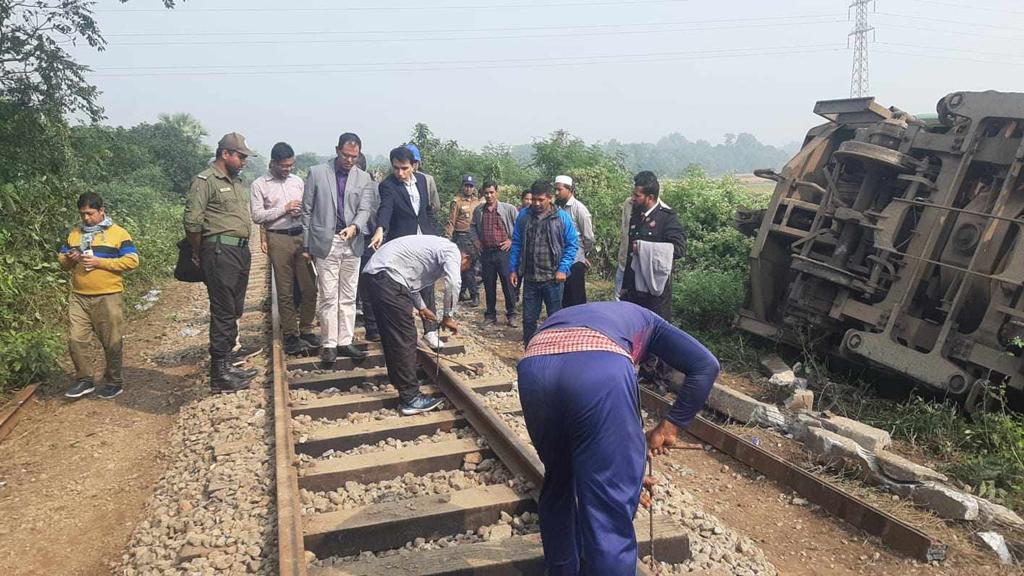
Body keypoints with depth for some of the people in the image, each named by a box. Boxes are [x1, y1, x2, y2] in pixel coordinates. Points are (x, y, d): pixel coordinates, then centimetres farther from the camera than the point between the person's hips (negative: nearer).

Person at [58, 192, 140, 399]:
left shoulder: (118, 233, -3)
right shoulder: (74, 234, 12)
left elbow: (132, 260, -9)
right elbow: (61, 258, 18)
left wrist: (100, 262, -16)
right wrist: (69, 260, -6)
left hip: (107, 298, -5)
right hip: (78, 297, 5)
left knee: (112, 343, 3)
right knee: (76, 340, 4)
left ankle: (114, 382, 17)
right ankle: (84, 380, 18)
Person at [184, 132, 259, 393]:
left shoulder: (237, 182, 18)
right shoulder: (205, 181, -7)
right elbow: (192, 222, -12)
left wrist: (244, 249, 13)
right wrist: (199, 255, -2)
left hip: (241, 251, 8)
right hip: (220, 251, -8)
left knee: (234, 312, 13)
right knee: (223, 313, -6)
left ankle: (228, 364, 23)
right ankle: (220, 374, 0)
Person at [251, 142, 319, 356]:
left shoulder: (297, 181, 12)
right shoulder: (260, 184, 1)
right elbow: (257, 215, -6)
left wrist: (301, 210, -2)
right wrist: (284, 208, -10)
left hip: (301, 236, 4)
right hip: (278, 239, -4)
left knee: (309, 287, 4)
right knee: (285, 291, 3)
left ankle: (306, 330, 18)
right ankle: (291, 336, 12)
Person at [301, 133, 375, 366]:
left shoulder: (364, 178, 7)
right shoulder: (316, 173, 2)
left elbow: (364, 209, -1)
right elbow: (307, 211, 3)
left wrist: (354, 227, -24)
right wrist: (306, 244, 2)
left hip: (352, 243, 3)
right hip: (326, 242, -2)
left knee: (348, 297, 8)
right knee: (328, 297, 0)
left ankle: (345, 342, 16)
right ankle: (329, 344, 8)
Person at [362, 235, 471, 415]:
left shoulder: (439, 246, 27)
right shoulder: (452, 250, -1)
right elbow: (453, 282, -20)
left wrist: (421, 307, 42)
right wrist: (448, 317, -8)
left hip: (376, 271, 10)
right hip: (386, 273, -10)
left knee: (392, 334, 22)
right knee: (405, 337, -6)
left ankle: (398, 378, 38)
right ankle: (410, 398, -3)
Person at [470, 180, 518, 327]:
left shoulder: (508, 209, -4)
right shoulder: (478, 210, 7)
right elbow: (473, 227, 23)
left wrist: (512, 240, -5)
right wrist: (476, 240, 9)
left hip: (503, 252, -3)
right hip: (486, 253, 3)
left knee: (508, 284, 0)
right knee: (488, 284, 10)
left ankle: (511, 315, 11)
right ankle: (490, 314, 21)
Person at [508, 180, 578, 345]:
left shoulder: (562, 217, -4)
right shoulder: (523, 216, 4)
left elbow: (572, 244, -2)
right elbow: (516, 244, 8)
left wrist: (563, 269, -10)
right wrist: (513, 269, 4)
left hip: (553, 278, -2)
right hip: (530, 277, 2)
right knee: (529, 319, 9)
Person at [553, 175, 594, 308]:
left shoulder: (579, 208, -11)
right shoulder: (558, 207, 5)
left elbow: (588, 236, -8)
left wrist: (584, 254, 3)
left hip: (575, 261, -6)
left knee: (577, 298, 3)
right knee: (564, 297, 15)